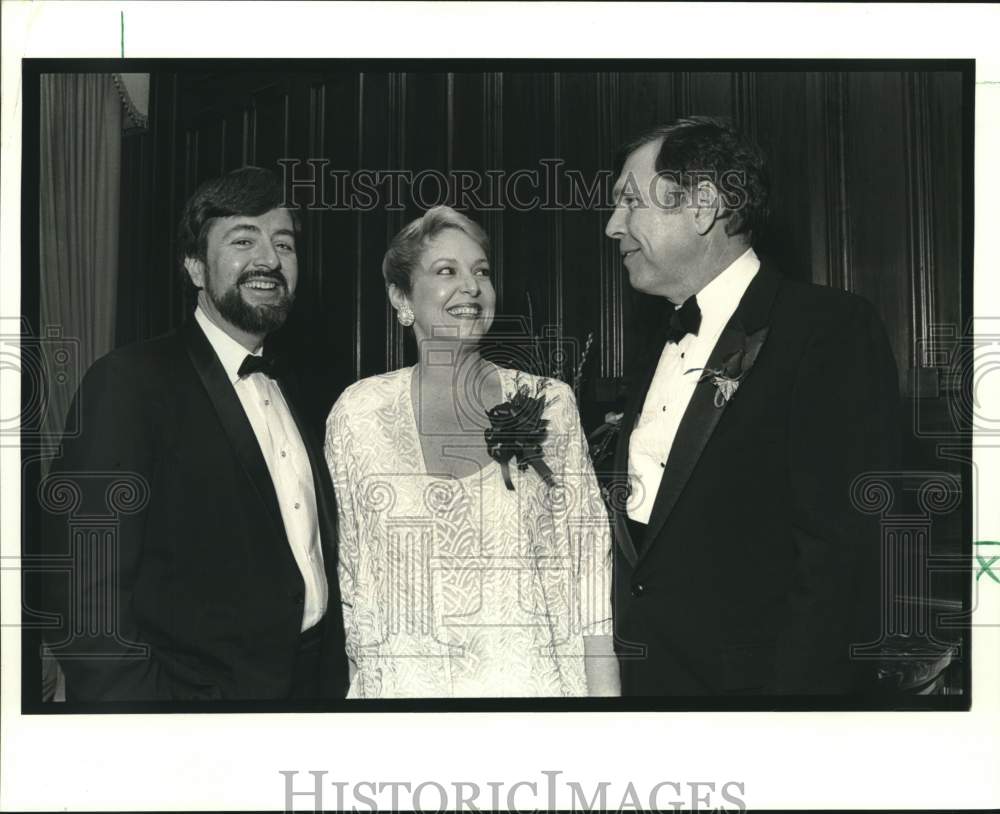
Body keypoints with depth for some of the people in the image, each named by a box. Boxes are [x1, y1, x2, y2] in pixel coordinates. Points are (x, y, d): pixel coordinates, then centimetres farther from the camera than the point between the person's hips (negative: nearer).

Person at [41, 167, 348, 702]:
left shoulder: (283, 387, 8)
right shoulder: (129, 381, -15)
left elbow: (315, 550, 9)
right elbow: (89, 593, -19)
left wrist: (334, 679, 4)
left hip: (314, 679, 7)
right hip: (195, 687, -7)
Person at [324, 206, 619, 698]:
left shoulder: (549, 404, -3)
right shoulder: (358, 413, -3)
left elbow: (586, 564, -2)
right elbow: (349, 577, 4)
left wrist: (604, 689, -8)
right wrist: (362, 683, 2)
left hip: (532, 676, 1)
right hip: (403, 680, 0)